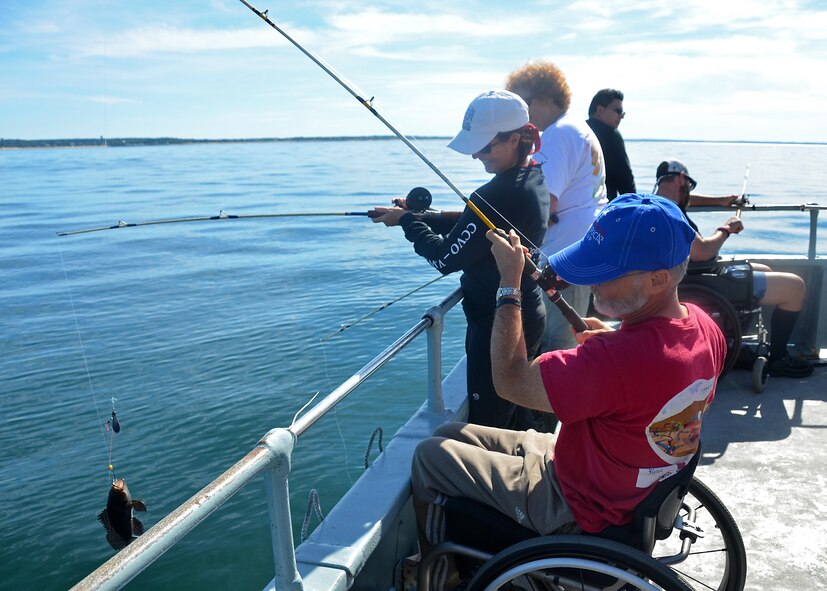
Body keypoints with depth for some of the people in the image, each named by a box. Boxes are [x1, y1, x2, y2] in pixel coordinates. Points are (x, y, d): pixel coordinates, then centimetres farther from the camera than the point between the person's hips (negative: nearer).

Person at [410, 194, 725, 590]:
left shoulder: (622, 359, -40)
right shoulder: (704, 327, -10)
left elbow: (510, 381, -29)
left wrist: (509, 281, -22)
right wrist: (612, 339, -2)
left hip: (577, 510, -9)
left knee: (429, 456, 3)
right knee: (449, 434, 14)